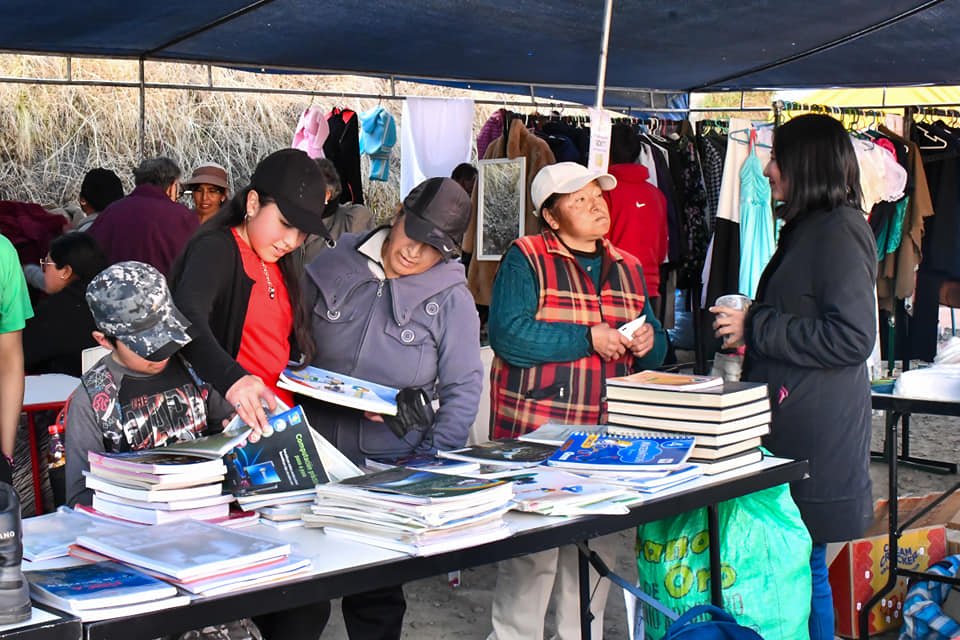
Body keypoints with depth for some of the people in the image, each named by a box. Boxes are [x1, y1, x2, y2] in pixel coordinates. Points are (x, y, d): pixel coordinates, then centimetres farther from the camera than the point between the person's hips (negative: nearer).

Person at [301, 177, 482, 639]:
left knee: (374, 595, 3)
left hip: (392, 463, -2)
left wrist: (429, 467, -14)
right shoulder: (332, 268, 2)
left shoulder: (452, 298, -5)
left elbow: (463, 389, -7)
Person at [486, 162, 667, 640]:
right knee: (531, 553, -2)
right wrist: (589, 338, -17)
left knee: (597, 550, 13)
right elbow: (508, 335, -19)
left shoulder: (628, 268, 14)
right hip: (534, 435, -6)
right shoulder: (526, 259, -5)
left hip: (607, 438, 6)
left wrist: (648, 342, -4)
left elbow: (655, 350, 21)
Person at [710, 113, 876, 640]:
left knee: (803, 565, -3)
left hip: (816, 432, -10)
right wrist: (750, 324, 13)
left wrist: (756, 328, -15)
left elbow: (852, 338, -21)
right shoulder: (808, 228, 18)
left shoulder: (839, 231, -13)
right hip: (790, 421, 10)